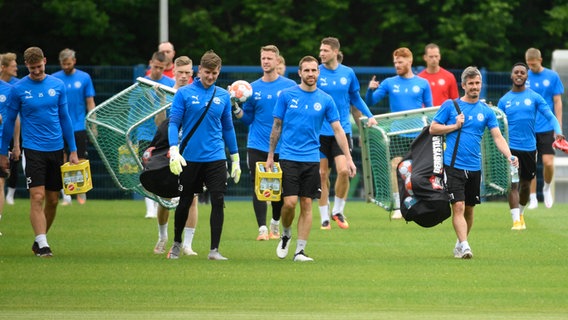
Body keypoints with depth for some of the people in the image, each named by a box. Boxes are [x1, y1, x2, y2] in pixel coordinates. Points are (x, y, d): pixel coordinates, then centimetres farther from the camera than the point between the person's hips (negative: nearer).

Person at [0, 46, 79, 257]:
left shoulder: (58, 85, 4)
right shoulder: (19, 89, -4)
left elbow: (65, 118, 11)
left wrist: (73, 150, 10)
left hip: (56, 149, 3)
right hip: (33, 150, -3)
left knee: (52, 200, 7)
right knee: (37, 197, -14)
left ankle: (40, 240, 22)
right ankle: (42, 244, -17)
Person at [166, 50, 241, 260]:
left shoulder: (223, 96, 6)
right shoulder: (184, 94, -3)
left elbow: (228, 128, 13)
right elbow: (174, 123, -6)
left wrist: (235, 158, 12)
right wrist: (174, 150, -19)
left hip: (216, 158, 2)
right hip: (189, 158, -2)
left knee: (218, 201, -9)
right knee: (184, 203, 9)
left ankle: (214, 250, -5)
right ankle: (176, 244, 29)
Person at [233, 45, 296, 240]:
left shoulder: (289, 86, 0)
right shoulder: (253, 88, 6)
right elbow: (247, 119, 10)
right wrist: (236, 108, -8)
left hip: (282, 147, -1)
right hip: (257, 146, 1)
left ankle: (275, 224, 30)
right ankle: (262, 228, -6)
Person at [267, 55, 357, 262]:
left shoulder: (325, 100, 3)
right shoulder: (286, 95, 0)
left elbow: (338, 130, 5)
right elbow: (277, 126, 6)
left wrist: (348, 158, -1)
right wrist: (270, 156, 6)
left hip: (311, 159, 2)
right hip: (288, 158, -2)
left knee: (306, 205, 1)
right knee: (290, 202, -11)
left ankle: (300, 250, 6)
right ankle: (286, 234, 17)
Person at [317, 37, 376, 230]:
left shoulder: (348, 73, 4)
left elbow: (355, 98, 18)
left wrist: (369, 115, 9)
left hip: (342, 129, 1)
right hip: (320, 132, -1)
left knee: (343, 170, -13)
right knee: (322, 175, 1)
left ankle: (338, 211, 7)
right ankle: (324, 217, 12)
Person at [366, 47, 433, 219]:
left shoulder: (422, 83, 4)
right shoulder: (389, 83, 5)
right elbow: (370, 102, 6)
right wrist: (370, 90, -15)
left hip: (418, 134, 0)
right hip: (397, 133, 0)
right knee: (396, 166, -12)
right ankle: (398, 207, -8)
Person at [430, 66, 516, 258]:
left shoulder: (486, 111, 7)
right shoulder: (450, 106, 1)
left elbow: (498, 136, -1)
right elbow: (433, 129, 4)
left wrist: (509, 156, -17)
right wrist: (455, 126, -10)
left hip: (474, 168, 3)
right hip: (453, 165, -3)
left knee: (469, 208, 12)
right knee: (458, 206, -14)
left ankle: (460, 243, 28)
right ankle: (464, 246, -21)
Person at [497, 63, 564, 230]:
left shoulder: (534, 97, 2)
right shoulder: (504, 100, 4)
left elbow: (550, 116, -3)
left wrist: (558, 131, -22)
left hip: (529, 147, 1)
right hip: (511, 147, -1)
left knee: (525, 184, 13)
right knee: (513, 184, -13)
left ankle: (520, 213, 35)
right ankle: (516, 220, -14)